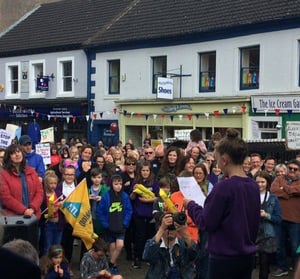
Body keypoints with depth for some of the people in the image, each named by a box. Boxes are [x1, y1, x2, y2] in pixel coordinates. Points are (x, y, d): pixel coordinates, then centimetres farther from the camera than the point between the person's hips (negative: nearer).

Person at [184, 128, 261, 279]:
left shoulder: (224, 187, -19)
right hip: (247, 255, 7)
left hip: (225, 257, -7)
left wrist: (191, 205, 1)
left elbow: (206, 223, -14)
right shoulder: (254, 186, 3)